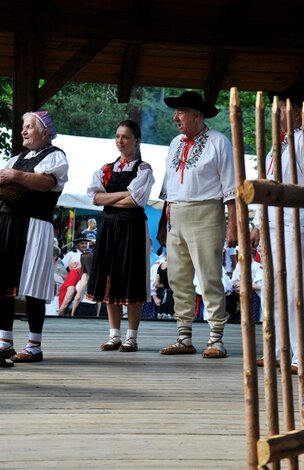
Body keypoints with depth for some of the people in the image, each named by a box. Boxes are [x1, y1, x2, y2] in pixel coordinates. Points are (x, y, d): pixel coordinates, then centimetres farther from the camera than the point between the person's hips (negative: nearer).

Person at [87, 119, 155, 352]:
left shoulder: (143, 169, -1)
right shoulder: (107, 169, 14)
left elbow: (135, 201, -14)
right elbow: (96, 196, 0)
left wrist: (109, 199, -4)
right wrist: (123, 194, -9)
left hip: (132, 226, -5)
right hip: (108, 226, 5)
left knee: (132, 282, -1)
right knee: (109, 280, 6)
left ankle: (131, 337, 5)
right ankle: (114, 335, 14)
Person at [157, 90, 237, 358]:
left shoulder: (218, 142, -1)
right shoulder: (176, 144, 19)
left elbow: (230, 188, -6)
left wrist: (232, 226, -13)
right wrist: (163, 223, 17)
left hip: (204, 216, -7)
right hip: (175, 216, 7)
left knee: (210, 280, -7)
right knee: (179, 281, 8)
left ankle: (216, 340, -2)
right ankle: (184, 339, 15)